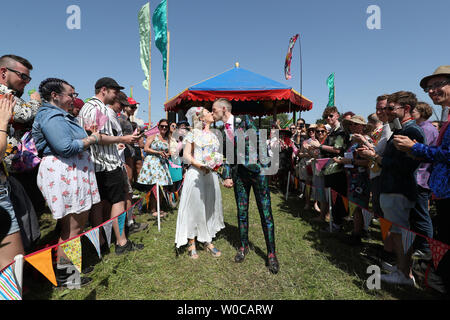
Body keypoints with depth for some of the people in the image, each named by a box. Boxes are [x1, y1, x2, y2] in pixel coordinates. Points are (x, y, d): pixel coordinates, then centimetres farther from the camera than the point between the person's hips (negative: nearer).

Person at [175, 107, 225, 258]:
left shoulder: (214, 135, 16)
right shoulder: (194, 133, 1)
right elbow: (186, 155, -4)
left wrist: (219, 164, -2)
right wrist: (200, 165, -17)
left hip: (211, 174, 5)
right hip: (196, 174, -5)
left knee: (210, 207, 7)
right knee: (194, 207, -1)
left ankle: (208, 241, 20)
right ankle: (191, 243, 12)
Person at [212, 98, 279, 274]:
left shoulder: (244, 120, -3)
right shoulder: (222, 132, 11)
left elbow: (260, 141, -5)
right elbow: (227, 157, 13)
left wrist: (263, 165, -11)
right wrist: (226, 176, 2)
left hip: (256, 169, -4)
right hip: (239, 172, 5)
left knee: (265, 212, -1)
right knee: (241, 211, 10)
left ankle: (271, 253, 11)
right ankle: (243, 246, 29)